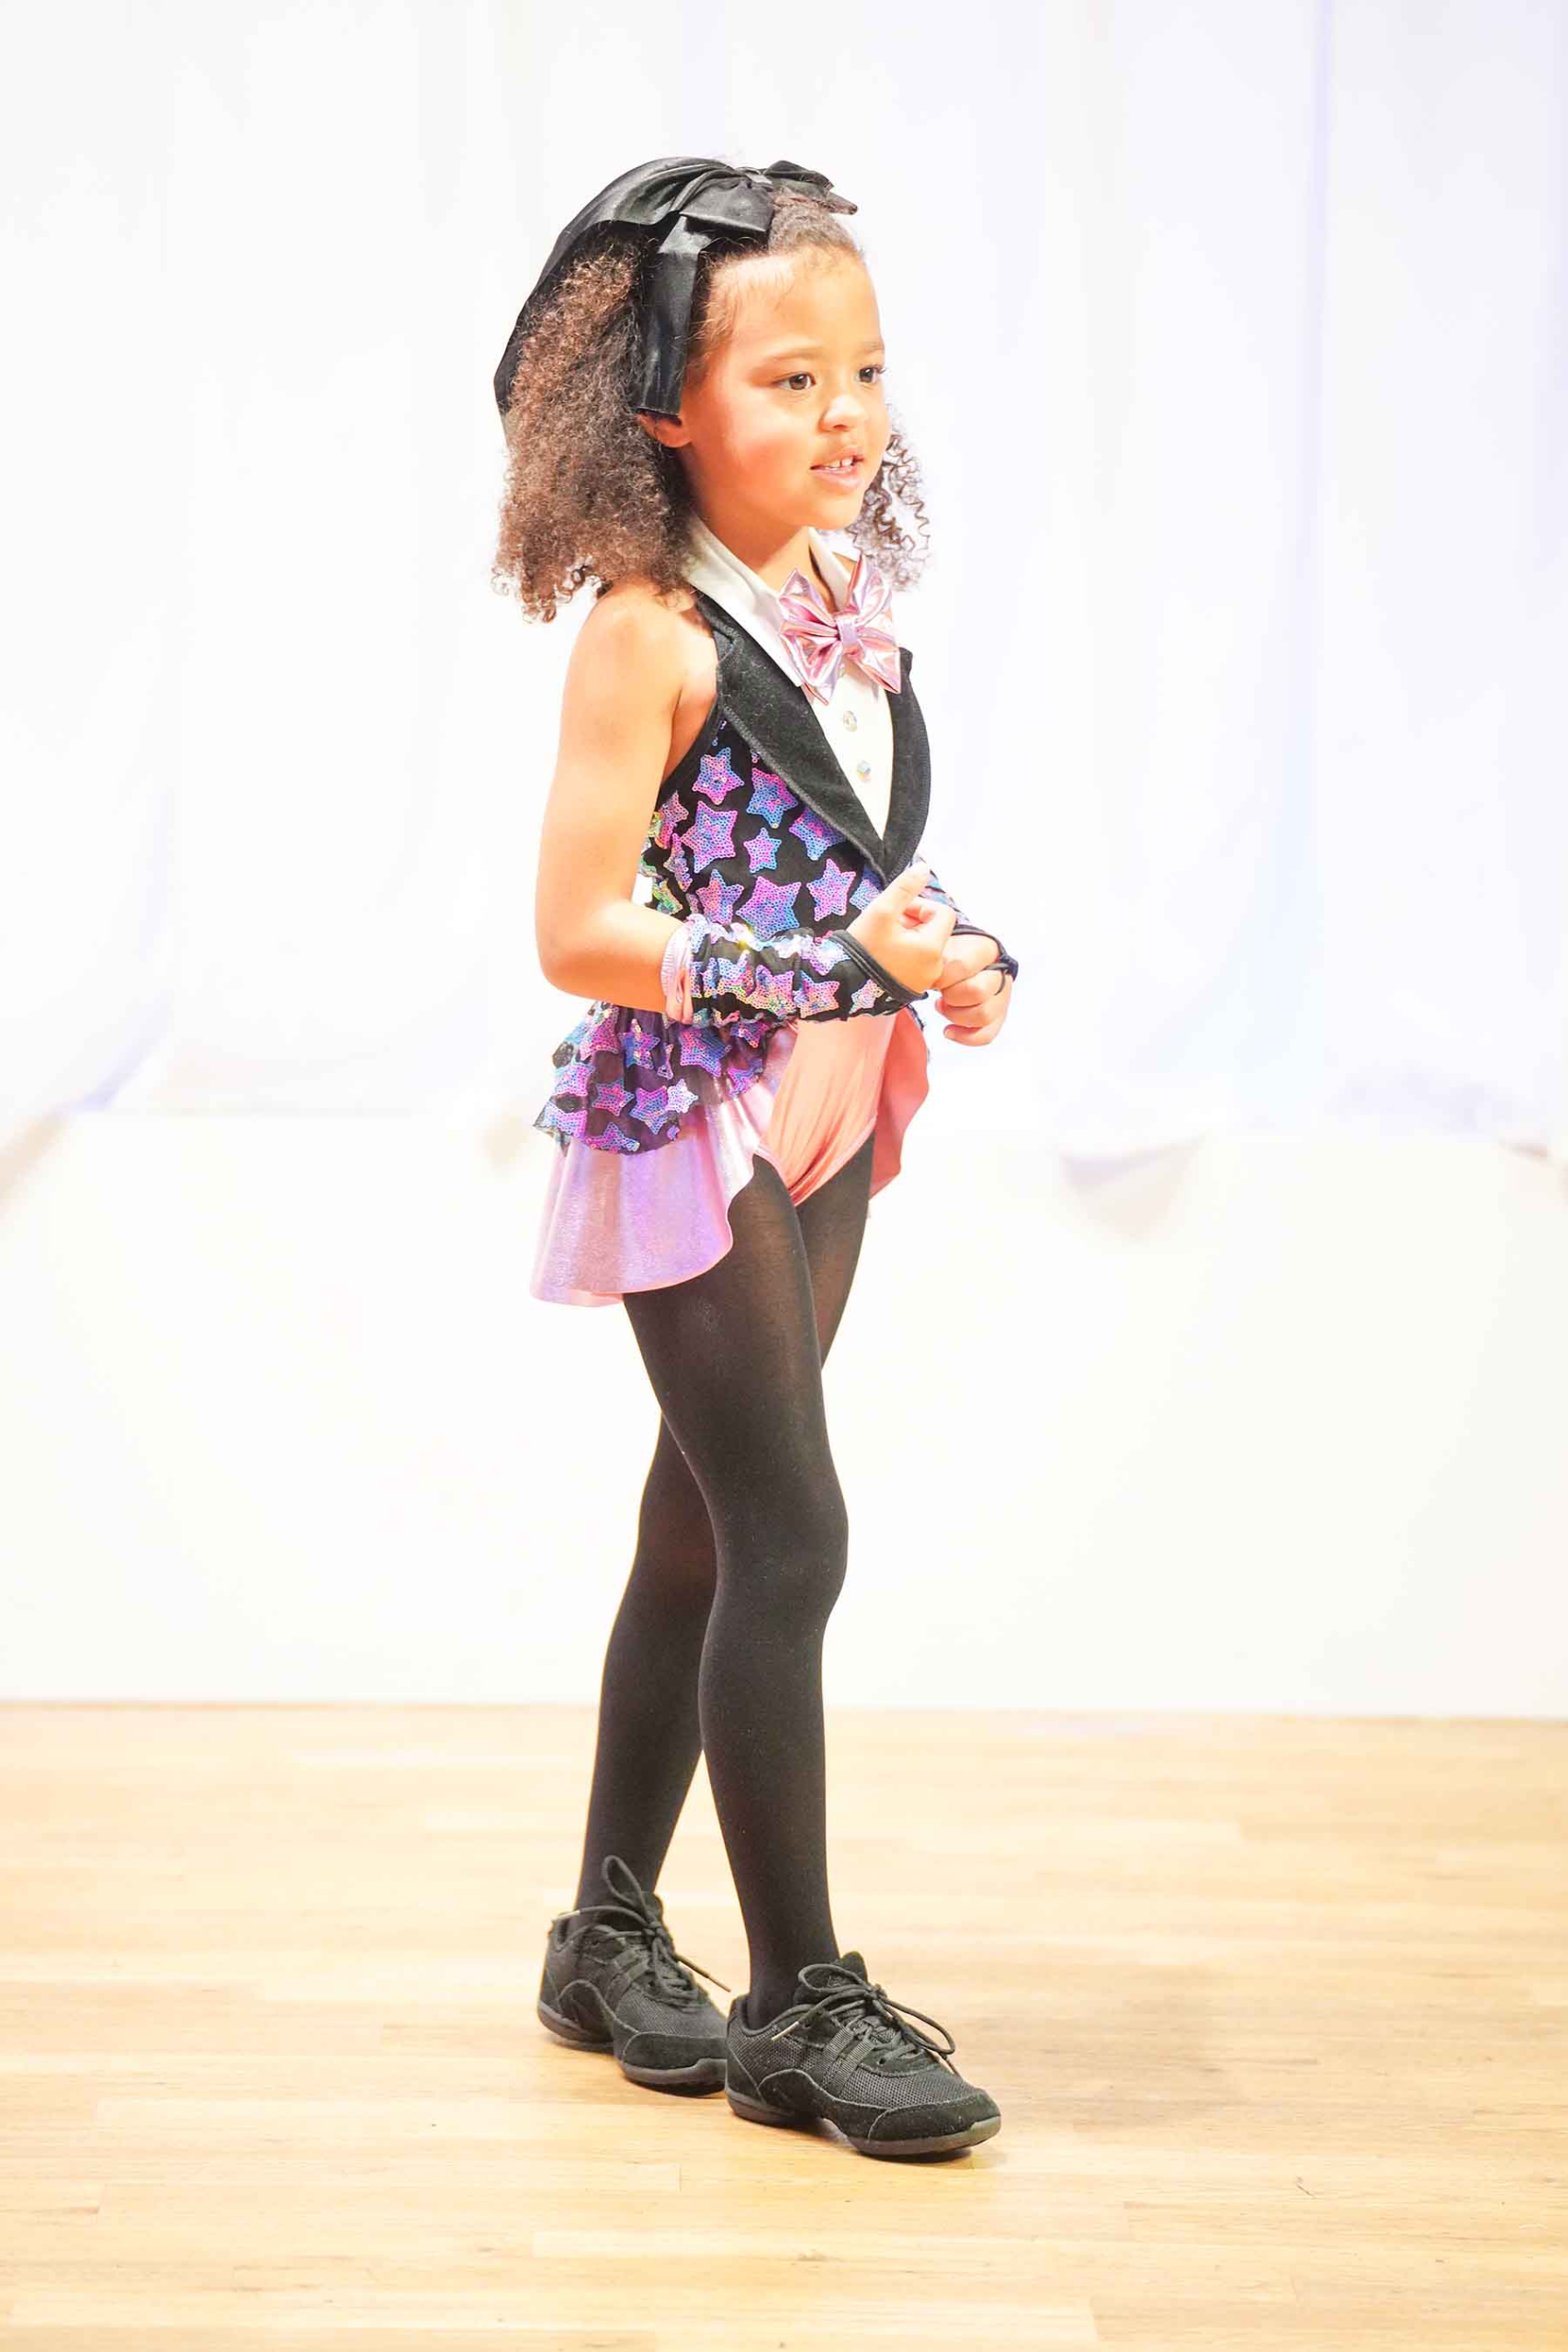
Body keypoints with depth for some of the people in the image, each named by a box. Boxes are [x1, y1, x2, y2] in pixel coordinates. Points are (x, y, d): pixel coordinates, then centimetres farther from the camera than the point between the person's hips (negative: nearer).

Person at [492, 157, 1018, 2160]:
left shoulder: (851, 608, 6)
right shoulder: (652, 636, -16)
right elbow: (578, 933, -19)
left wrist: (946, 954, -1)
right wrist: (838, 959, -23)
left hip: (825, 1118, 8)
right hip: (691, 1122, -8)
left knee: (702, 1530, 15)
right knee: (791, 1540, -6)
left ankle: (609, 1936, 28)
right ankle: (801, 2004, 6)